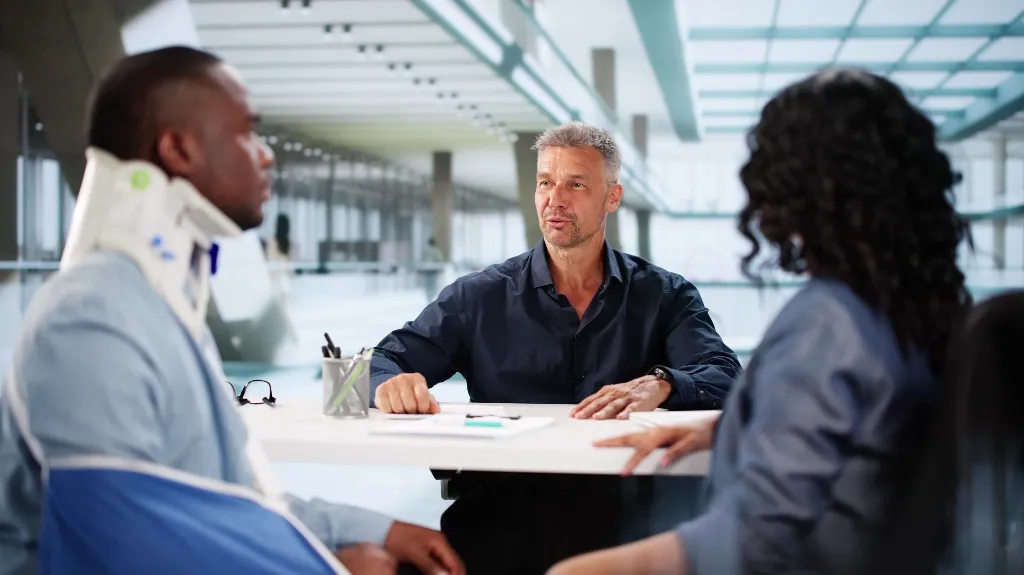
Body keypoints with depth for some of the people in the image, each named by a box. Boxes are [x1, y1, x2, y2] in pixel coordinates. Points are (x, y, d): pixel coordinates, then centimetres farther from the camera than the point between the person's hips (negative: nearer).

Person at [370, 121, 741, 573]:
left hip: (621, 511, 0)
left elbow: (724, 378, -5)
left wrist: (660, 384, -28)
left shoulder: (665, 295, 9)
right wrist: (393, 384, -17)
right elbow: (380, 362, 9)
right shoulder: (481, 297, 10)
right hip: (498, 512, 0)